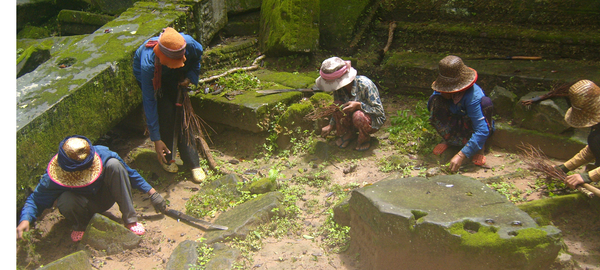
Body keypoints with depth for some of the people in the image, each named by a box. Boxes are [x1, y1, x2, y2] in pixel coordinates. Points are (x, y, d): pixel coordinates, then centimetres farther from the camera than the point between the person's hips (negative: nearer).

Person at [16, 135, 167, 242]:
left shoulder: (102, 154, -27)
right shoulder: (53, 180, -28)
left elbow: (130, 174, -14)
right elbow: (35, 200, -11)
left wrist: (152, 193, -12)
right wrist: (25, 220, -32)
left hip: (106, 197, 1)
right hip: (85, 205, 0)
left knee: (114, 164, -30)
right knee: (66, 201, -38)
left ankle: (130, 219, -19)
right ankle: (80, 226, 1)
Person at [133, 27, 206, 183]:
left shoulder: (190, 45, -37)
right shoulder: (148, 65, -43)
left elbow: (197, 58, -8)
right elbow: (149, 101, -36)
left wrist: (190, 77, -23)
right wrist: (156, 139, -35)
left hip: (175, 77, 3)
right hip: (153, 77, -3)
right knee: (166, 112, -18)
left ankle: (193, 163, -1)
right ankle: (166, 158, 5)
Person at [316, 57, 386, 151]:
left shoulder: (364, 84, -30)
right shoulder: (339, 87, -12)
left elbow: (379, 111, -26)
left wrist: (358, 105, -38)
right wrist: (330, 126, -2)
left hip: (374, 121, -5)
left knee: (358, 115, -37)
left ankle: (365, 139, -6)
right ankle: (348, 134, 4)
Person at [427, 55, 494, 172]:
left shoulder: (474, 96, -35)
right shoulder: (444, 89, -19)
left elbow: (482, 131, -39)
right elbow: (430, 107, -4)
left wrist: (461, 155, -44)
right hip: (457, 125, 4)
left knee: (485, 102, -35)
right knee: (434, 100, -23)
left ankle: (480, 148, -15)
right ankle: (448, 140, -2)